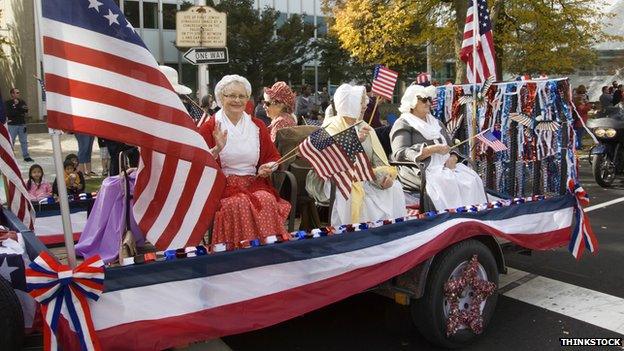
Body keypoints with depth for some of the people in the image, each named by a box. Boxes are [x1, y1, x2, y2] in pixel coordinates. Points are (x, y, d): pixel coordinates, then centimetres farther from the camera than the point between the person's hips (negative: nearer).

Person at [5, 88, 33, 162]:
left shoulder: (22, 102, 13)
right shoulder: (7, 103, 2)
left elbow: (26, 109, -4)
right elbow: (9, 113, -12)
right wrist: (20, 111, -9)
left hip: (22, 124, 3)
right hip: (12, 125, -3)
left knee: (24, 141, 7)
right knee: (11, 142, -2)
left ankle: (26, 156, 13)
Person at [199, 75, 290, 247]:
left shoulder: (257, 126, 15)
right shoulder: (209, 127, 5)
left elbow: (273, 157, 22)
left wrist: (267, 168, 0)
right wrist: (217, 149, -18)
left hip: (254, 184, 3)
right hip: (223, 186, -2)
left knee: (268, 200, -29)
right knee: (239, 204, -33)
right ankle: (239, 247, -15)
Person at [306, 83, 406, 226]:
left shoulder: (366, 128, 11)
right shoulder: (332, 131, -7)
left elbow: (377, 159, 4)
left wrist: (385, 177, -16)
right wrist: (355, 141, -28)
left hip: (367, 179, 5)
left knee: (394, 188, -17)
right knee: (359, 197, -33)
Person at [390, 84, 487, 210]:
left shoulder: (436, 123, 25)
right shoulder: (403, 124, 1)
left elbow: (452, 147, 22)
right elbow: (400, 154, -14)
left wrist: (453, 158, -4)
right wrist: (434, 149, -19)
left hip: (445, 167, 7)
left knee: (473, 179, -17)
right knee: (447, 183, -33)